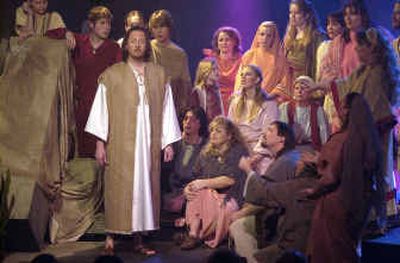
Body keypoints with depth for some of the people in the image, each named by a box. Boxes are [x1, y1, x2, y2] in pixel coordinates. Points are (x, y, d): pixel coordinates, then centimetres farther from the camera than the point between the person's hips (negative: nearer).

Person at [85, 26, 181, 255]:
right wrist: (100, 143, -7)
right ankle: (111, 238, 3)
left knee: (145, 188, 2)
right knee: (119, 189, -3)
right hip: (120, 145, -2)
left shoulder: (159, 75, 10)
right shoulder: (112, 74, 3)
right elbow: (101, 109, 0)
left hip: (149, 143, 2)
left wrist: (168, 142, 6)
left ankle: (139, 240, 8)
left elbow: (166, 109, 11)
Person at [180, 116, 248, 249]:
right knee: (194, 193, -27)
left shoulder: (237, 151, -2)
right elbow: (197, 177, 11)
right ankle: (193, 234, -24)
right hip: (209, 195, 5)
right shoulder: (206, 152, 16)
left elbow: (230, 179, -14)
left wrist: (204, 183, -20)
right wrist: (187, 188, -12)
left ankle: (194, 234, -12)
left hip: (230, 199, -5)